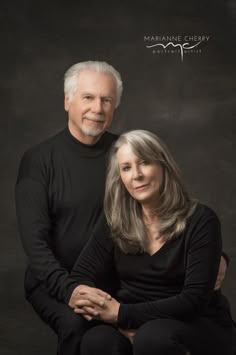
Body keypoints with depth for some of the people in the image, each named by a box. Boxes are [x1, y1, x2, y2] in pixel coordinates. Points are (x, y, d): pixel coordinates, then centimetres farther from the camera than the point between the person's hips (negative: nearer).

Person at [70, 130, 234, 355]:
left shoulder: (200, 220, -11)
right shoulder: (116, 222, 1)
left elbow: (194, 300, -18)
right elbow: (80, 276, -3)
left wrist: (122, 313, -23)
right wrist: (119, 321, -20)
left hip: (200, 327, -2)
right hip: (133, 326, 3)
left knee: (153, 337, -35)